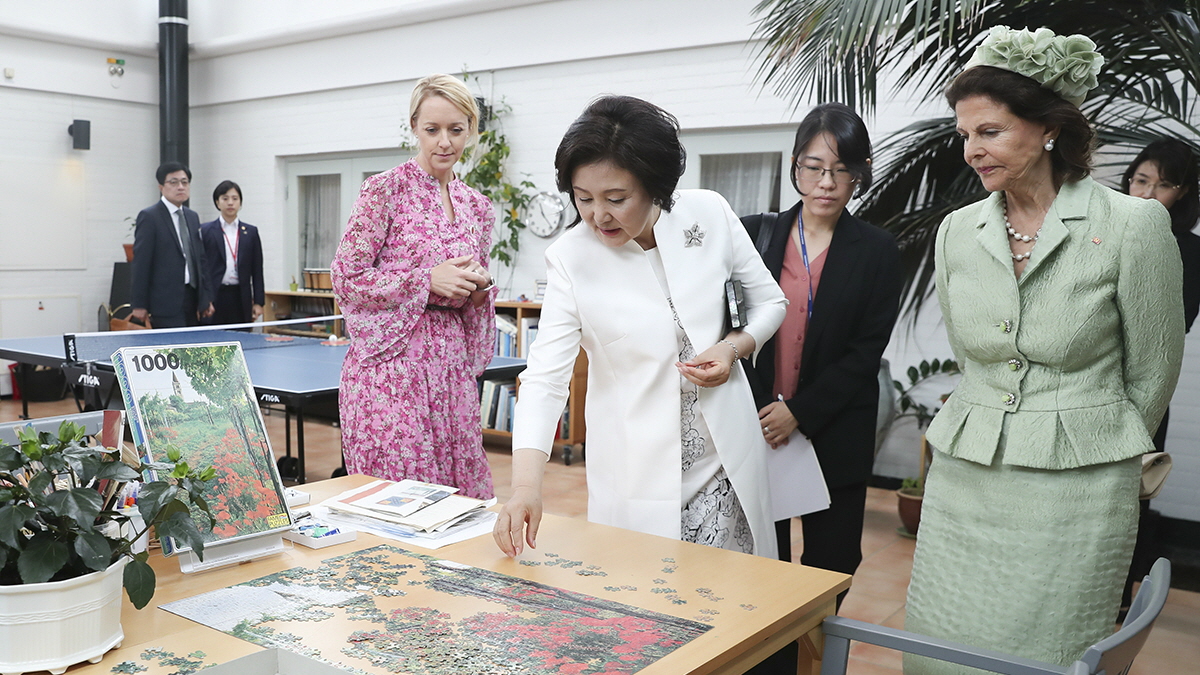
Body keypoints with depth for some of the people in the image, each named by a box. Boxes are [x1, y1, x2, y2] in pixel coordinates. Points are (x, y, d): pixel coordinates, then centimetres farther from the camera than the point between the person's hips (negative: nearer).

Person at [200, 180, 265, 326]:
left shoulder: (251, 232, 9)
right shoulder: (206, 231, 4)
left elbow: (257, 270, 9)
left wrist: (258, 302, 3)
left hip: (241, 298, 2)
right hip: (214, 297, -1)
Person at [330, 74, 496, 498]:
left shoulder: (478, 208, 12)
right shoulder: (386, 189, -5)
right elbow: (346, 279, -7)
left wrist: (480, 287, -1)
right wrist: (429, 279, -13)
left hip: (453, 363, 5)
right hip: (391, 361, -5)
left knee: (460, 491, 7)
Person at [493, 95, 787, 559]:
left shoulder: (709, 214, -7)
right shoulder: (570, 259, -12)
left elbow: (769, 301, 8)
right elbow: (545, 377, -16)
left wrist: (735, 346, -12)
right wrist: (525, 486, -28)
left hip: (727, 455, 2)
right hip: (638, 466, -1)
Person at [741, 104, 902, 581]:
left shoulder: (877, 252, 0)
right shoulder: (756, 234, 4)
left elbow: (866, 354, -5)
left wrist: (800, 412, -12)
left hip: (834, 439, -1)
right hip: (756, 430, 1)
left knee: (829, 569, 8)